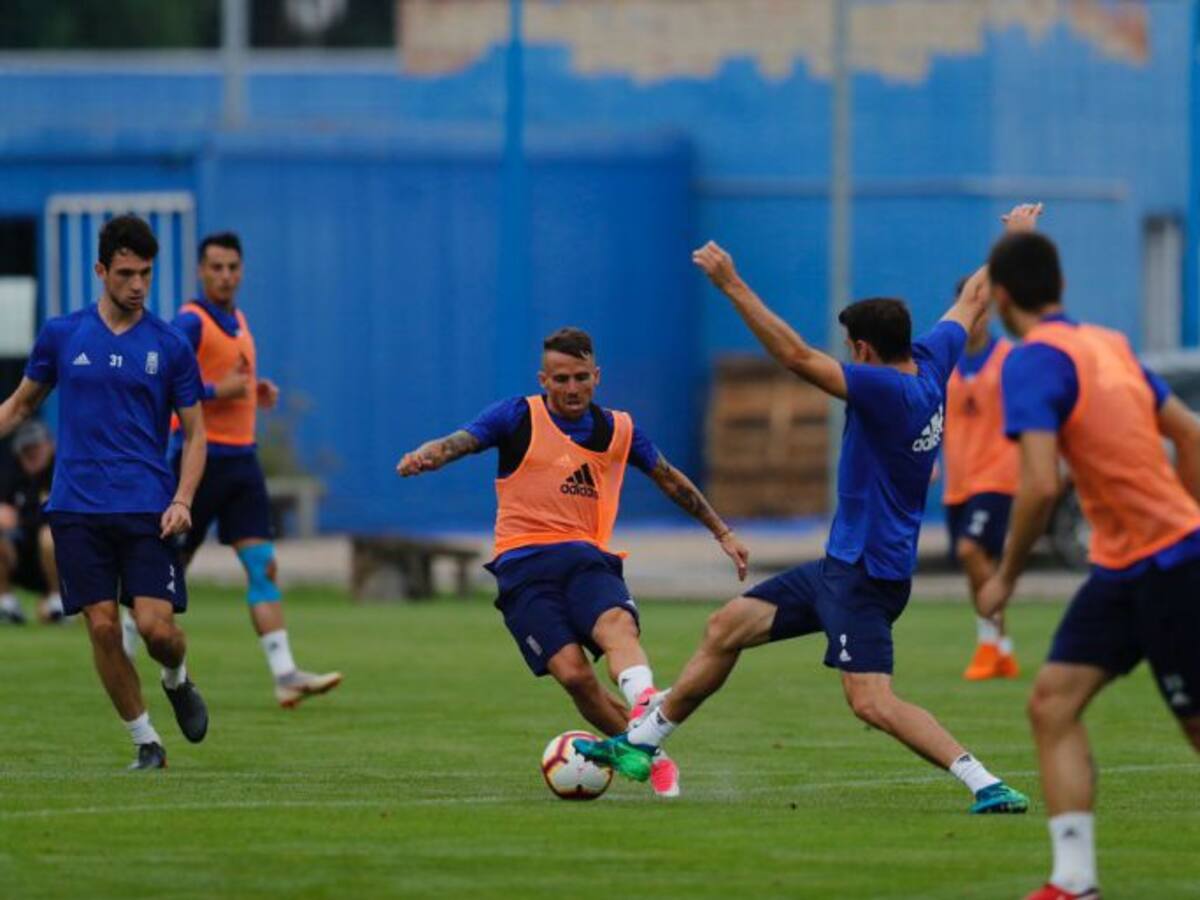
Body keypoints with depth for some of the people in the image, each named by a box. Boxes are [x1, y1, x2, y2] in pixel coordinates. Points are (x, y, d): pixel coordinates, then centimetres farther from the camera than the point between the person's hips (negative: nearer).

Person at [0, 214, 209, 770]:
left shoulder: (170, 346, 3)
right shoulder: (61, 336, 5)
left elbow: (194, 431, 6)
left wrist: (182, 501, -7)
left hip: (147, 510, -1)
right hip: (77, 509, 1)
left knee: (156, 625, -11)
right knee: (103, 627, -5)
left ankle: (177, 680, 24)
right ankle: (145, 741, 8)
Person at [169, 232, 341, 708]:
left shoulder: (237, 320, 15)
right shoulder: (191, 321, -11)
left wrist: (255, 391, 9)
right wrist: (217, 390, -22)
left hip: (241, 456, 7)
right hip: (200, 457, -7)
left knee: (262, 565, -5)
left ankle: (284, 673, -12)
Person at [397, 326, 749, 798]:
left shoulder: (618, 429, 16)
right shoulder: (518, 417, 5)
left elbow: (671, 480, 30)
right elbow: (460, 442, -8)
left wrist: (722, 532, 36)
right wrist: (423, 457, -31)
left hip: (585, 556, 2)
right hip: (523, 565, -2)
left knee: (617, 625, -33)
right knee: (572, 671, -22)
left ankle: (645, 706, -58)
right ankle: (651, 757, -9)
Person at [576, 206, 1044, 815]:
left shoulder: (887, 390, -24)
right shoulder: (931, 361, 2)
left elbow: (798, 356, -29)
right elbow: (972, 299, 19)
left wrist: (732, 286, -26)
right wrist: (1014, 239, 35)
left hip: (866, 575, -11)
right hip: (843, 563, 11)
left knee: (872, 702, -19)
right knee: (727, 628, 15)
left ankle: (986, 785, -19)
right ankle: (640, 742, 26)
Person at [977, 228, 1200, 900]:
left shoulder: (1034, 361, -16)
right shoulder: (1109, 344, 10)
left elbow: (1041, 485, -25)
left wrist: (1007, 577, -12)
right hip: (1120, 568, 9)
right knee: (1054, 702, 2)